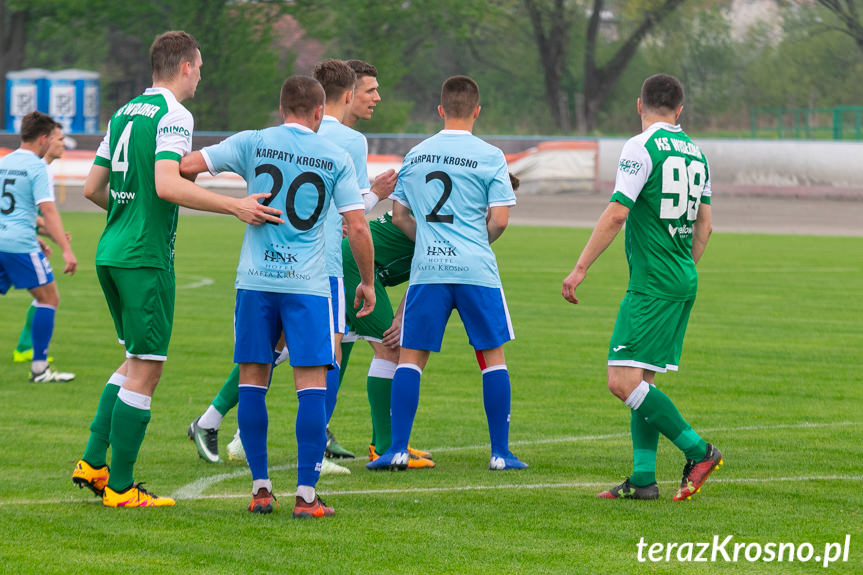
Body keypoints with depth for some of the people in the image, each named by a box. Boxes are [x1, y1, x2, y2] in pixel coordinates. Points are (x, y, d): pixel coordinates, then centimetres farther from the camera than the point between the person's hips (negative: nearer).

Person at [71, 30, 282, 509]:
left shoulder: (124, 114, 14)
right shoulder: (173, 115, -11)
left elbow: (92, 188, 17)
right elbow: (167, 185, -25)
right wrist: (235, 206, -27)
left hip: (110, 252, 9)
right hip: (146, 257, -9)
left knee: (135, 362, 20)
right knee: (144, 371, -3)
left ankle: (92, 463, 16)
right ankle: (120, 488, -1)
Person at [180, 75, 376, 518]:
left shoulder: (252, 143, 3)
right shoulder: (336, 158, 3)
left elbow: (186, 166, -2)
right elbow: (357, 227, 0)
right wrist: (367, 282, 12)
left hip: (255, 280, 1)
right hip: (308, 283, -1)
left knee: (252, 382, 9)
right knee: (312, 385, -1)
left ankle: (260, 489, 9)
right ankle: (306, 494, -7)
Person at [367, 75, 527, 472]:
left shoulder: (415, 156, 9)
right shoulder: (490, 157, -2)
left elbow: (399, 216, 14)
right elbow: (499, 220, -6)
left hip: (427, 268, 2)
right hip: (476, 268, -2)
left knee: (411, 356, 6)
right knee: (493, 356, 8)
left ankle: (398, 450, -1)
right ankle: (500, 452, 7)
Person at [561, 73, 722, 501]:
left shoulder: (642, 147, -10)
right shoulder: (695, 153, 13)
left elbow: (616, 213, -18)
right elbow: (704, 225, 18)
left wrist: (580, 268, -14)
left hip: (651, 284, -9)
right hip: (684, 282, 9)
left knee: (623, 381, -12)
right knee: (641, 381, 11)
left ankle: (698, 451, -13)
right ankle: (643, 478, 7)